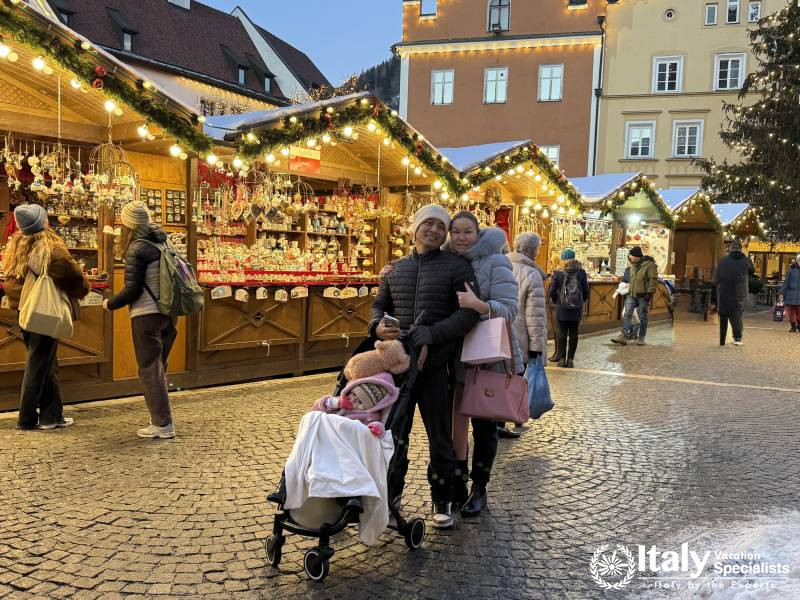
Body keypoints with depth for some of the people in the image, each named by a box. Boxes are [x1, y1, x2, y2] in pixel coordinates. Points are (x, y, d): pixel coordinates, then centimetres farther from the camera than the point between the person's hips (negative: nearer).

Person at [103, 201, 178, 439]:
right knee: (158, 368, 16)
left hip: (147, 315, -8)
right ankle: (161, 418, 22)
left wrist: (110, 304, 1)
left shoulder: (137, 249, -13)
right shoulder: (162, 243, 11)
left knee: (150, 370, -1)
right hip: (167, 314, 8)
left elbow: (132, 290, -14)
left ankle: (163, 424, 0)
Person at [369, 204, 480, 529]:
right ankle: (392, 492, 31)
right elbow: (379, 304, 17)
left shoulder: (456, 266, -1)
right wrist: (378, 325, -7)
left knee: (439, 436, 6)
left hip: (435, 365, -4)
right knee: (394, 432, 14)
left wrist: (432, 334, -20)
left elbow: (470, 311, -10)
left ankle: (442, 500, 21)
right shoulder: (396, 268, 13)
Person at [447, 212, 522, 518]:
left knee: (483, 424, 5)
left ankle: (479, 490, 22)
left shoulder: (495, 262, -10)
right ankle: (458, 484, 25)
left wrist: (478, 304, -36)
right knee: (457, 420, 10)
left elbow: (509, 310, -18)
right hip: (457, 356, 5)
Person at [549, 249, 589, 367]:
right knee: (573, 334, 8)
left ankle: (562, 358, 9)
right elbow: (586, 291, 2)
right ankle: (570, 359, 11)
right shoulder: (581, 273, -4)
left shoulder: (558, 274, -9)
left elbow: (552, 292, -6)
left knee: (562, 333, 8)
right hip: (577, 309, 1)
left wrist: (555, 301, 13)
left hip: (562, 309, -1)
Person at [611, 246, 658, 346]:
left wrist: (649, 293, -17)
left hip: (643, 296, -6)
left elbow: (653, 280, -13)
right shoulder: (633, 265, 11)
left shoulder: (649, 265, -11)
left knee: (643, 317, 5)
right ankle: (624, 336, -2)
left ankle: (641, 338, 14)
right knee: (627, 314, -1)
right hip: (632, 294, 6)